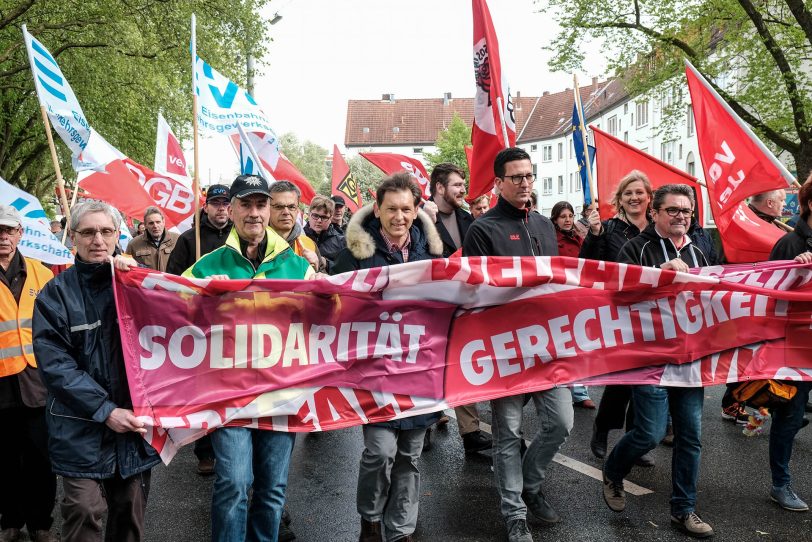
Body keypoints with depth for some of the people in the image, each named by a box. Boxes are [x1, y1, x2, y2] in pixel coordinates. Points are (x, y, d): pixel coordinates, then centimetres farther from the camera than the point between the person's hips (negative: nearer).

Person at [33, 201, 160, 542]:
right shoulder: (56, 293, 0)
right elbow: (54, 363, -8)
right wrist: (105, 411, -15)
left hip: (137, 419, 2)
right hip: (82, 428, -2)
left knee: (131, 513, 11)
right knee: (83, 512, -3)